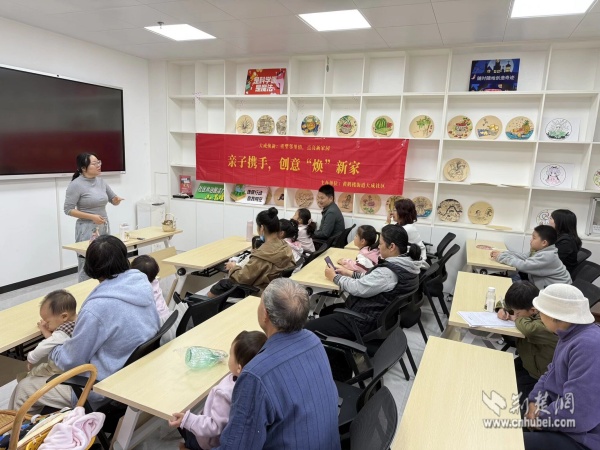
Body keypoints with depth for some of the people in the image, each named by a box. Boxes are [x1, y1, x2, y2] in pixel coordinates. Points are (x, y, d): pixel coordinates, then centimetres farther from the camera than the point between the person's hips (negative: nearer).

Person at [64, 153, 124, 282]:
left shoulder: (101, 181, 6)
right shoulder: (76, 185, -11)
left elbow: (113, 200, 16)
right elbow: (68, 210, -12)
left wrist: (116, 200, -8)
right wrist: (92, 217, -19)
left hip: (104, 227, 6)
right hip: (87, 229, -6)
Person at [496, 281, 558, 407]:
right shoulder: (528, 306, -7)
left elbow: (530, 330, -52)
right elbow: (508, 303, 12)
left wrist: (516, 318, -29)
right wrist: (503, 310, -12)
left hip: (537, 375, -8)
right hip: (525, 361, 8)